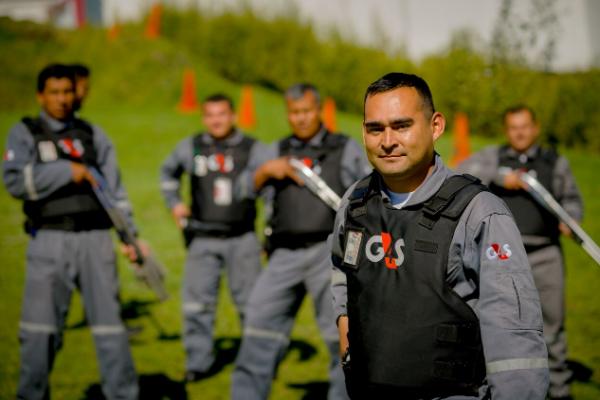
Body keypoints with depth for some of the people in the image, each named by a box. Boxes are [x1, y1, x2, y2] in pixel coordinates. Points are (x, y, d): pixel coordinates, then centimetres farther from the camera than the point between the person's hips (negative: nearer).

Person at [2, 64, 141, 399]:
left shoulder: (93, 133, 13)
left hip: (95, 238, 2)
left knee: (109, 319, 1)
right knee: (40, 328, -1)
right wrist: (68, 170, -14)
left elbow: (114, 188, 12)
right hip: (49, 241, -2)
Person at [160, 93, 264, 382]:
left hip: (242, 239, -2)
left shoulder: (253, 149, -1)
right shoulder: (190, 148, 5)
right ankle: (197, 362, 10)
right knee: (196, 302, 0)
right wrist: (174, 203, 14)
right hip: (203, 240, 2)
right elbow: (168, 172, 26)